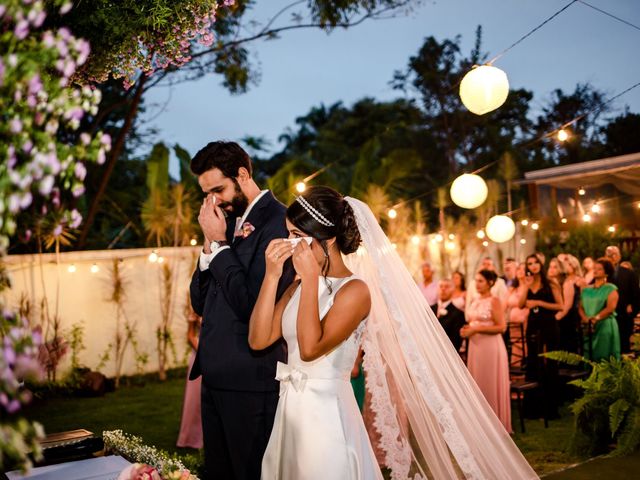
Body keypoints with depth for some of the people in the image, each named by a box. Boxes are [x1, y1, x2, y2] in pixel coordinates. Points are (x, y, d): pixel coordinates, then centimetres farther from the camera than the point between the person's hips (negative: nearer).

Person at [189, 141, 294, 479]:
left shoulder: (278, 221, -14)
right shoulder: (229, 222, 12)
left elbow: (252, 304, -22)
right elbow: (200, 303, 12)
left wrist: (219, 243, -13)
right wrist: (210, 244, -2)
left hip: (250, 379, -8)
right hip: (215, 376, 8)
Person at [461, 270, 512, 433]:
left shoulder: (494, 301, -8)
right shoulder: (475, 301, 13)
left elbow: (501, 327, -15)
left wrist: (476, 329, -18)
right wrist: (467, 329, 3)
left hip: (490, 346, -7)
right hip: (475, 346, 7)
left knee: (491, 385, 0)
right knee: (477, 384, 8)